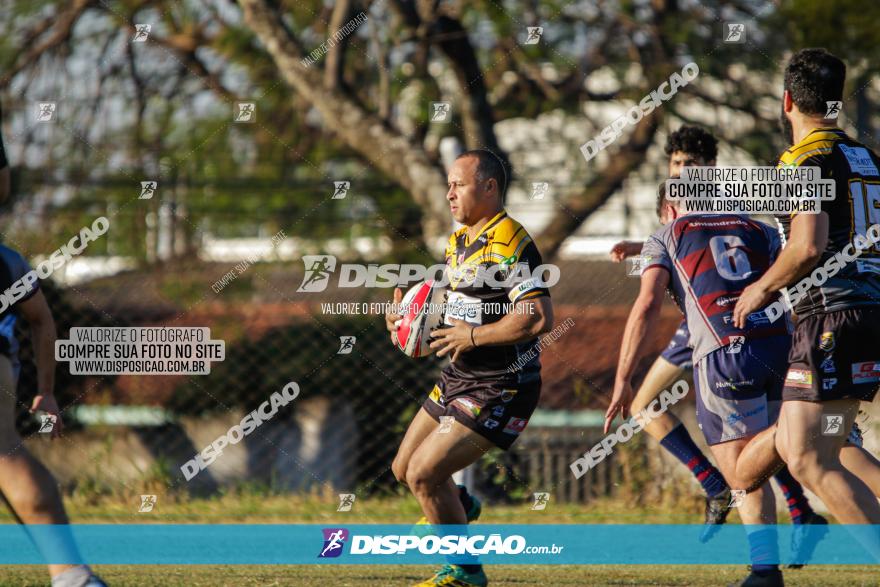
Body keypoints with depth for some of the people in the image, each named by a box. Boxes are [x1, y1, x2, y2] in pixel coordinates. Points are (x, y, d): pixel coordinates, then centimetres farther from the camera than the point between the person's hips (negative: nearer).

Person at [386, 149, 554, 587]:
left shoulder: (509, 243, -20)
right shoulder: (458, 241, 10)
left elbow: (539, 317, -29)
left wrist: (473, 336, -24)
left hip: (498, 390, -9)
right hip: (457, 380, 9)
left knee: (423, 474, -15)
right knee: (404, 468, 19)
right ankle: (459, 507, 52)